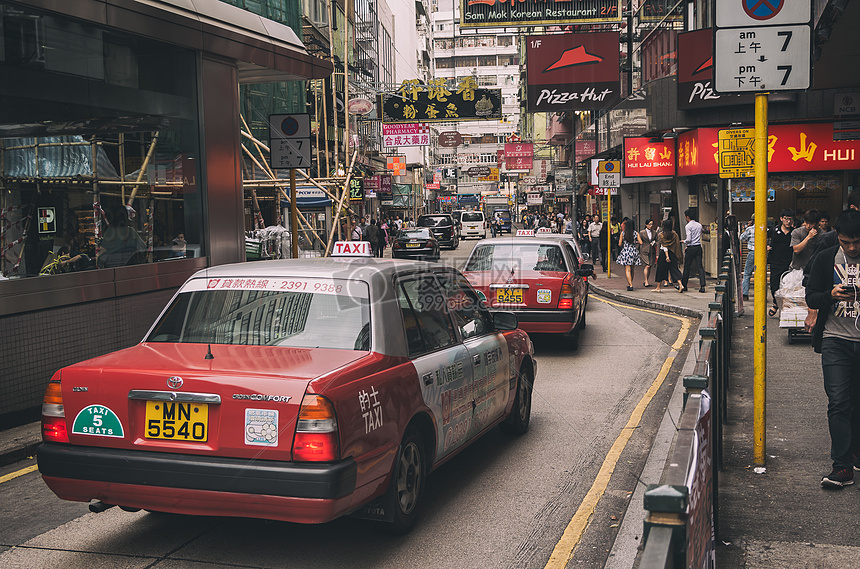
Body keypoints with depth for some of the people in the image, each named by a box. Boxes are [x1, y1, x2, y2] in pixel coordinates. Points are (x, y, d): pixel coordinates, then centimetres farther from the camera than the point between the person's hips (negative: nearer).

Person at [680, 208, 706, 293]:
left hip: (691, 248, -6)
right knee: (699, 266, 2)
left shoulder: (688, 226, -11)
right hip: (699, 247, 6)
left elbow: (689, 239, -19)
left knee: (687, 267, 6)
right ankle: (702, 285, -8)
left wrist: (684, 241, 4)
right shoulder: (699, 225, 11)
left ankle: (683, 285, 15)